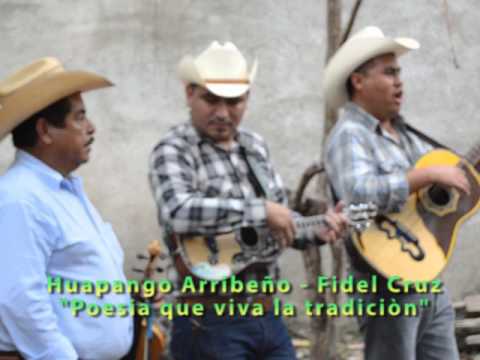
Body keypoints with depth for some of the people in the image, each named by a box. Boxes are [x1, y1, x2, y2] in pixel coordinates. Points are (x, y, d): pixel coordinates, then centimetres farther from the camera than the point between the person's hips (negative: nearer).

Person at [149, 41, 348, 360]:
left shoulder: (255, 146, 13)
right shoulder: (174, 151, -10)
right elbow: (178, 211, -29)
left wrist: (315, 229, 2)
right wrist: (261, 211, -25)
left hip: (266, 313, 7)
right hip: (210, 321, -7)